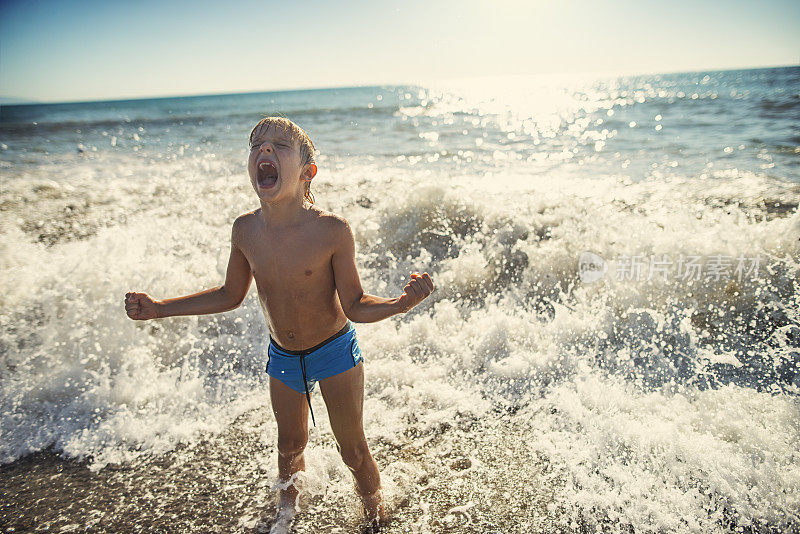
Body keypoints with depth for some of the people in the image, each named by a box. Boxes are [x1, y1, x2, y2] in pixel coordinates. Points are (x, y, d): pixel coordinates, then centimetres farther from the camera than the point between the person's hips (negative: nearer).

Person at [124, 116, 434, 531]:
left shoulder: (332, 230, -26)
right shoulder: (245, 230, -14)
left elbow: (355, 307, -19)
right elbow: (231, 295, 2)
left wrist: (402, 303, -39)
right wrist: (158, 309, 1)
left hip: (335, 350, -3)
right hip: (282, 357, 4)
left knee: (352, 448, 9)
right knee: (290, 444, 21)